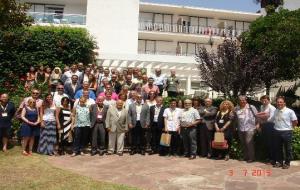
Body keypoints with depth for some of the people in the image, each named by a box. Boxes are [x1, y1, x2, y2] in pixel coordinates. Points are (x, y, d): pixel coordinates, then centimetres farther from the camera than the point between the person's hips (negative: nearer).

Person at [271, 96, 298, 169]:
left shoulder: (290, 111, -10)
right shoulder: (275, 111, 5)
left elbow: (295, 122, -5)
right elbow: (271, 120, 17)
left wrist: (289, 127, 3)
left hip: (287, 132, -5)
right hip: (277, 132, 5)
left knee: (287, 149, 7)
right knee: (278, 148, 13)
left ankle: (287, 163, 19)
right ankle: (279, 162, 27)